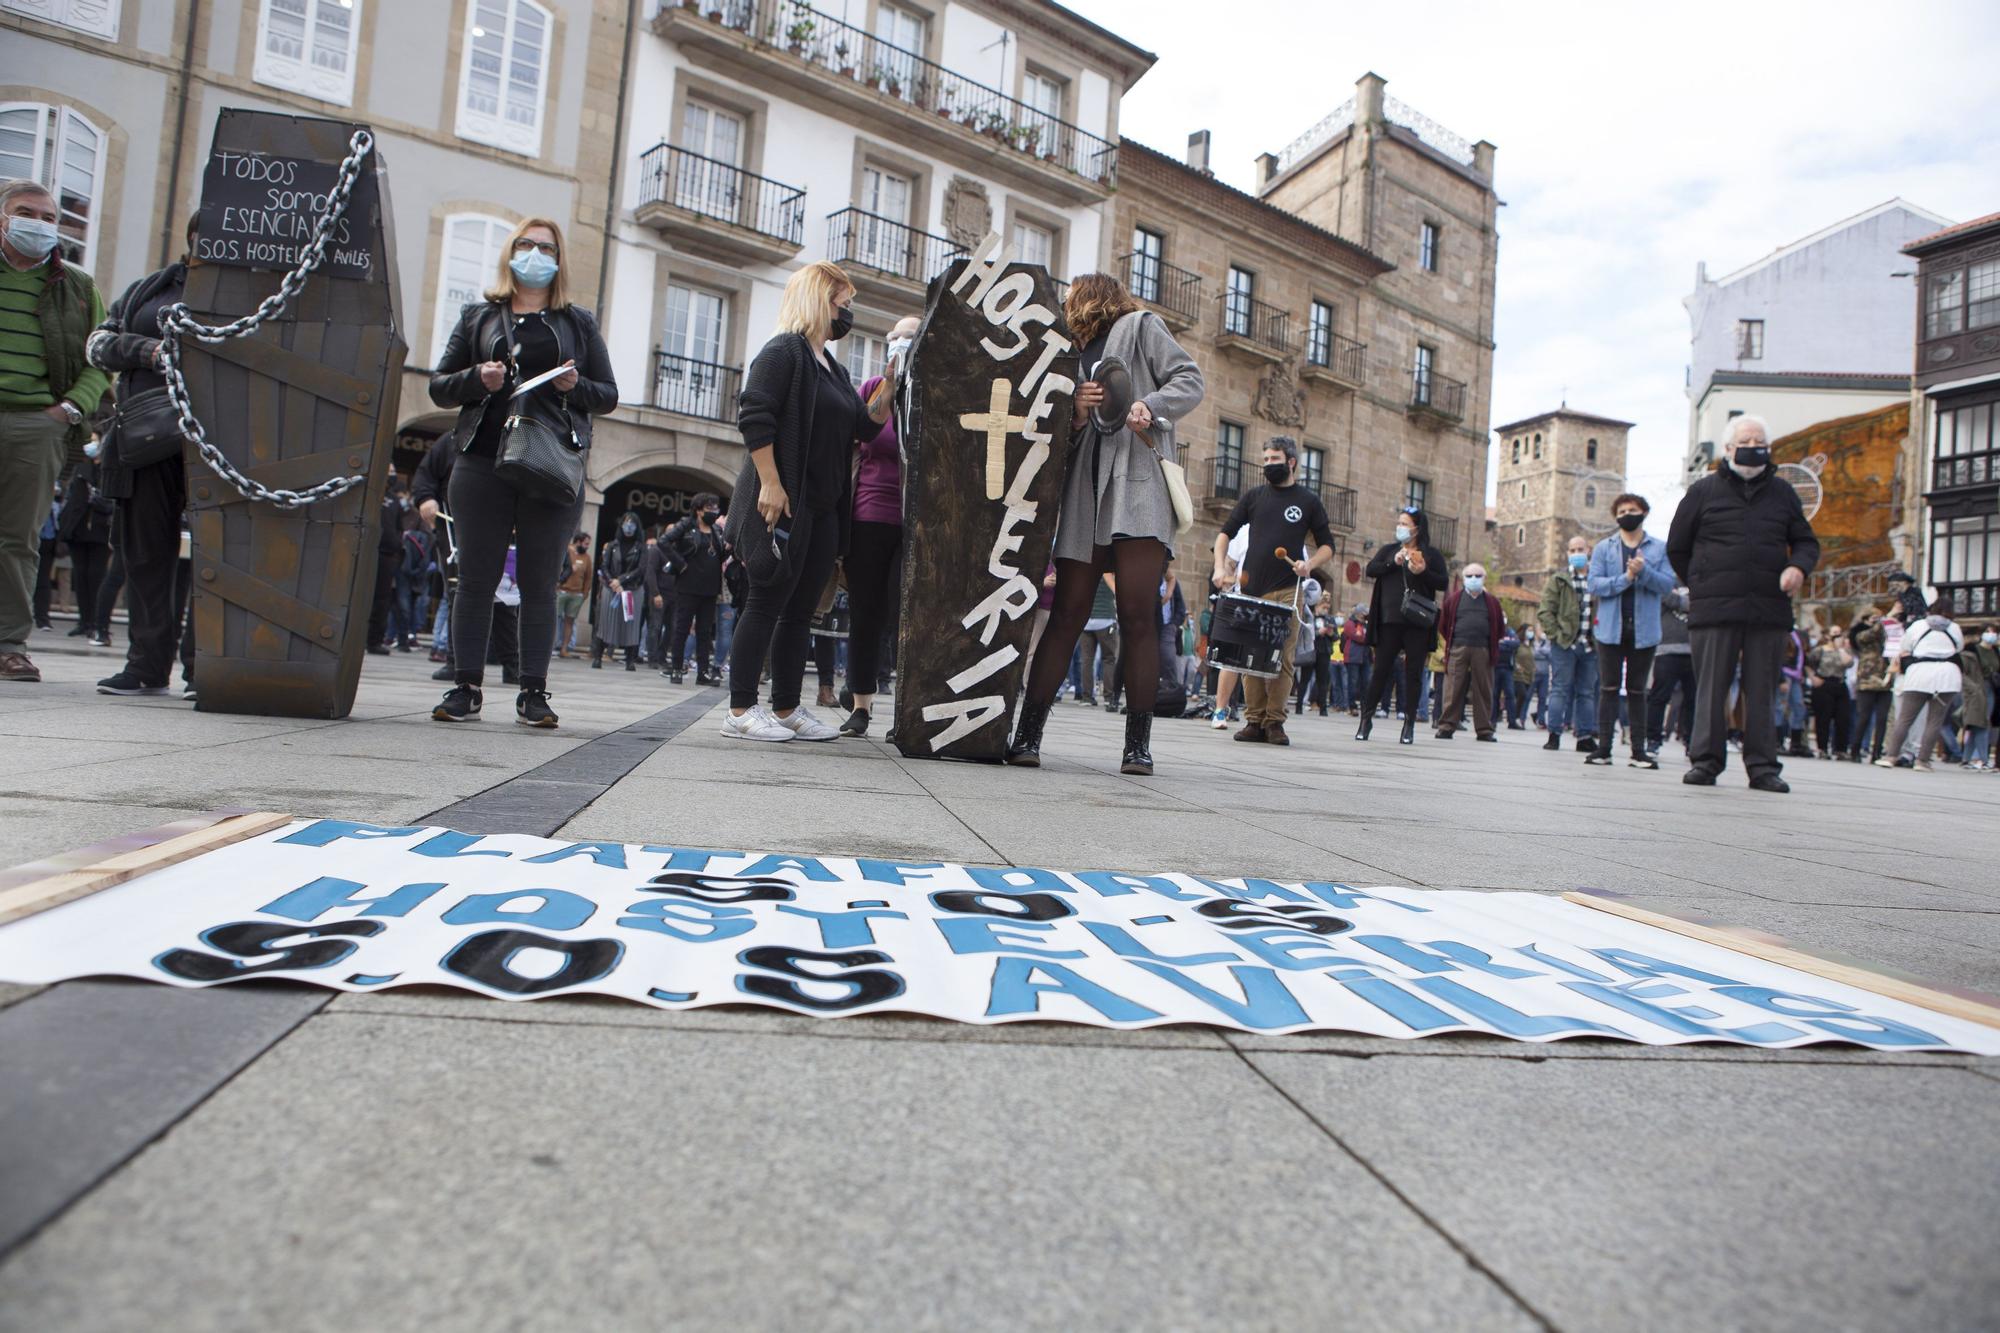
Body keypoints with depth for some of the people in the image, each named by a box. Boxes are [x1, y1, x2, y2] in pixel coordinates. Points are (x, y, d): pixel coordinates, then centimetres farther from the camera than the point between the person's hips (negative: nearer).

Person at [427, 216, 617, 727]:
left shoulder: (578, 323, 16)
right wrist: (477, 378, -6)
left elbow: (609, 395, 14)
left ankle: (533, 693, 2)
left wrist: (576, 386, -7)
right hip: (483, 460, 1)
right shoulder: (478, 317, 17)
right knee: (476, 578, 0)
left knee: (540, 582, -1)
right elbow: (439, 387, 14)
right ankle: (466, 687, 5)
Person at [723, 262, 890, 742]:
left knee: (801, 609, 9)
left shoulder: (834, 369, 21)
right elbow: (754, 415, -15)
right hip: (784, 502, -9)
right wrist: (769, 483, -22)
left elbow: (863, 427, 19)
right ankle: (741, 710, -1)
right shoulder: (783, 352, -6)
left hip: (823, 507, 9)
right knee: (768, 603, -7)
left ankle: (787, 708, 15)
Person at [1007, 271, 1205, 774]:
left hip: (1138, 489, -4)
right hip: (1085, 495, 4)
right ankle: (1027, 733, -5)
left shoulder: (1139, 326, 16)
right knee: (1067, 615, -2)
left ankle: (1137, 743, -6)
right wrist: (1075, 415, -2)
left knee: (1137, 617, -10)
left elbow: (1190, 381, 5)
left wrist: (1148, 406, -14)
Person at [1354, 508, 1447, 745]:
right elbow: (1371, 570, 0)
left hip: (1417, 623, -1)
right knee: (1381, 670, 1)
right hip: (1390, 620, 1)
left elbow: (1442, 583, 1)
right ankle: (1366, 719, 7)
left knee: (1413, 673, 1)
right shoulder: (1389, 550, 14)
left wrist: (1423, 572, -15)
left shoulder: (1431, 554, 8)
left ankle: (1409, 725, 5)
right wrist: (1394, 562, -14)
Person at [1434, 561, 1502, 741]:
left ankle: (1484, 729, 9)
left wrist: (1491, 647, 11)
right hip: (1458, 651, -1)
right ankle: (1446, 726, -2)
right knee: (1453, 690, -4)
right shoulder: (1454, 599, 9)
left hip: (1483, 652, 1)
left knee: (1484, 691, 3)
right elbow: (1443, 624, 11)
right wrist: (1452, 642, 8)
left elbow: (1499, 628, 16)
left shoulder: (1492, 602, 12)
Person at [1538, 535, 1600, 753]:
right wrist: (1556, 635, -11)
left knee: (1587, 692, 8)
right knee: (1560, 690, -3)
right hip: (1564, 644, -3)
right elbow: (1545, 611, -3)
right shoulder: (1558, 580, 3)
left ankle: (1585, 737, 15)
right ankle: (1554, 734, 0)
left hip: (1589, 645, 3)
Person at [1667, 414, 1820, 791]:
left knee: (1762, 692, 3)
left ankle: (1763, 766, 7)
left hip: (1769, 610, 2)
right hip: (1714, 609, -2)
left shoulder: (1782, 492, 15)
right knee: (1711, 689, -2)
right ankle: (1705, 761, 4)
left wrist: (1798, 566, -3)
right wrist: (1702, 587, 9)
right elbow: (1677, 547, 12)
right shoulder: (1704, 491, 8)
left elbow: (1806, 541, 19)